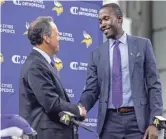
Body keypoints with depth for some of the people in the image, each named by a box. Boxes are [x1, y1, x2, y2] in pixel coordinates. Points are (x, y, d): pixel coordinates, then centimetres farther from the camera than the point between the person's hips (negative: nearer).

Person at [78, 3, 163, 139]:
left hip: (138, 120, -2)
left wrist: (154, 122, -8)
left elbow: (154, 85, 1)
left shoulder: (142, 45, 4)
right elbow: (91, 90, 6)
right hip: (110, 121, 2)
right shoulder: (97, 54, 9)